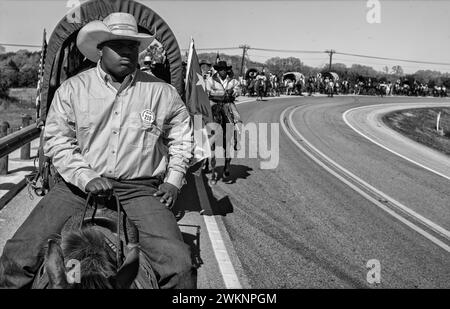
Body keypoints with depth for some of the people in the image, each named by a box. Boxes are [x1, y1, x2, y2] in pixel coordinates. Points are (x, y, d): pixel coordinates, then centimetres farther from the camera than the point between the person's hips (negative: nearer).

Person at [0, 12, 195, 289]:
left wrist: (174, 180, 9)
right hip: (78, 186, 1)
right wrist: (86, 178, -13)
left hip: (140, 190, 0)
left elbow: (181, 136, 19)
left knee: (179, 265, -20)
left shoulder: (162, 93, 6)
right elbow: (56, 140, 1)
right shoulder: (72, 89, 4)